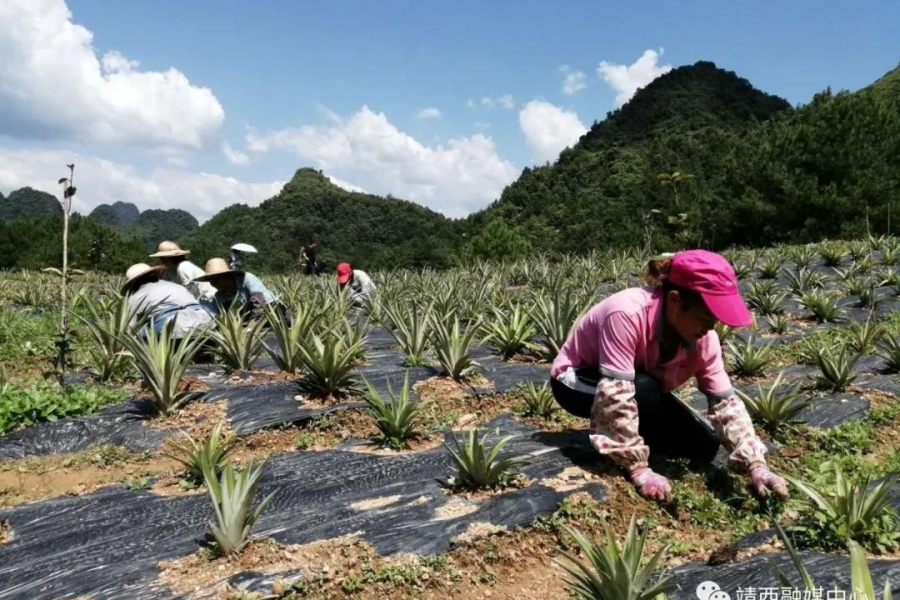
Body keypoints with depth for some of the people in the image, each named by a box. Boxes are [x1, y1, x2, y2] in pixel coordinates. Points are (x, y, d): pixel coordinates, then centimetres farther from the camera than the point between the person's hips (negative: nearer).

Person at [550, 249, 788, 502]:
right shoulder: (627, 313, -40)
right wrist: (639, 470, -38)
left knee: (705, 445, -4)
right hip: (576, 381, -6)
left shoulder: (703, 339, -18)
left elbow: (726, 402, -15)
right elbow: (616, 395, -41)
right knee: (644, 388, -37)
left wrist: (756, 464, -26)